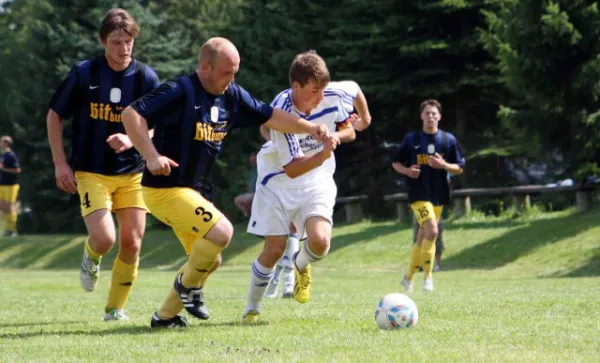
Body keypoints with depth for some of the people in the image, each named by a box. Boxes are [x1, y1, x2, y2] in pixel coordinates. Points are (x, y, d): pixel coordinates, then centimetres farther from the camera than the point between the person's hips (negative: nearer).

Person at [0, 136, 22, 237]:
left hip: (11, 185, -9)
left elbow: (17, 170, -18)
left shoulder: (11, 155, -14)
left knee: (10, 207, -4)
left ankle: (13, 229, 3)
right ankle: (9, 227, 19)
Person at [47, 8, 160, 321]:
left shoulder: (146, 78, -2)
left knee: (132, 243, -1)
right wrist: (60, 164, -2)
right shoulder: (84, 73, -6)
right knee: (104, 239, -18)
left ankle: (116, 308, 17)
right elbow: (54, 116, 4)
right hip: (91, 174, -2)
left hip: (132, 174, 2)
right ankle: (91, 257, 20)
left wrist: (132, 140, -20)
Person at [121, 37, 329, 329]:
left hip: (196, 191, 9)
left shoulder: (232, 96, 6)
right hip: (165, 188, -9)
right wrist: (152, 156, -31)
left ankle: (165, 316, 25)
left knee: (208, 259, 12)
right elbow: (131, 114, -22)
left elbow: (270, 117, 16)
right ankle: (188, 283, 2)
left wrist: (310, 128, 5)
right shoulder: (180, 92, -18)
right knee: (221, 231, -23)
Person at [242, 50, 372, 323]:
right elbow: (292, 169, -31)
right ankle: (252, 308, 19)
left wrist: (340, 133, 3)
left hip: (317, 181, 2)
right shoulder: (281, 112, -29)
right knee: (274, 250, -4)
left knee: (320, 242, -21)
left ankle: (301, 266, 16)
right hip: (278, 181, -2)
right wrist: (323, 154, -47)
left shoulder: (334, 96, -18)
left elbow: (354, 88, 9)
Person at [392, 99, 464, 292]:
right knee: (432, 231, -22)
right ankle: (428, 276, -12)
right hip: (418, 193, -3)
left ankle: (409, 277, 25)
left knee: (422, 237, 10)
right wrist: (407, 171, -12)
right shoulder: (411, 139, 2)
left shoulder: (449, 140, 5)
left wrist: (443, 165, -13)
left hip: (439, 195, 3)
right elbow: (396, 163, 9)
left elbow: (459, 168, 7)